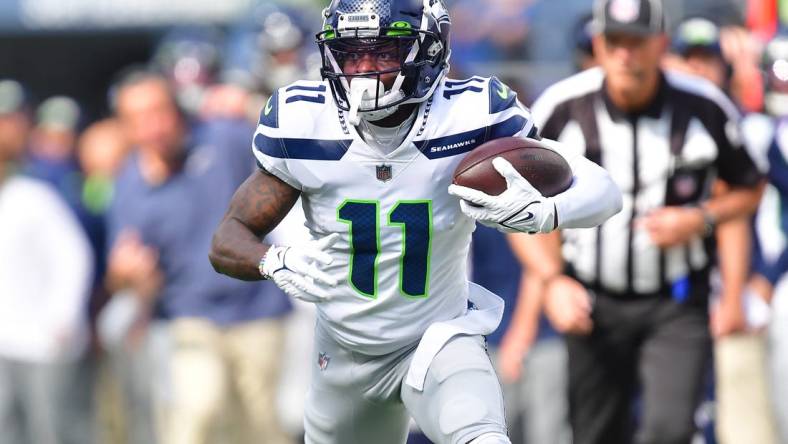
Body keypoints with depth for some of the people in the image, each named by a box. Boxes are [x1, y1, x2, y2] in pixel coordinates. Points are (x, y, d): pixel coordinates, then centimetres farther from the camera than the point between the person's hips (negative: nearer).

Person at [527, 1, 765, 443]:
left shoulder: (706, 108, -7)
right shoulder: (561, 108, -8)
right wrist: (552, 281, -8)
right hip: (593, 303, 1)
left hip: (677, 306, -1)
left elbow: (749, 190, 7)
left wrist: (701, 220, -13)